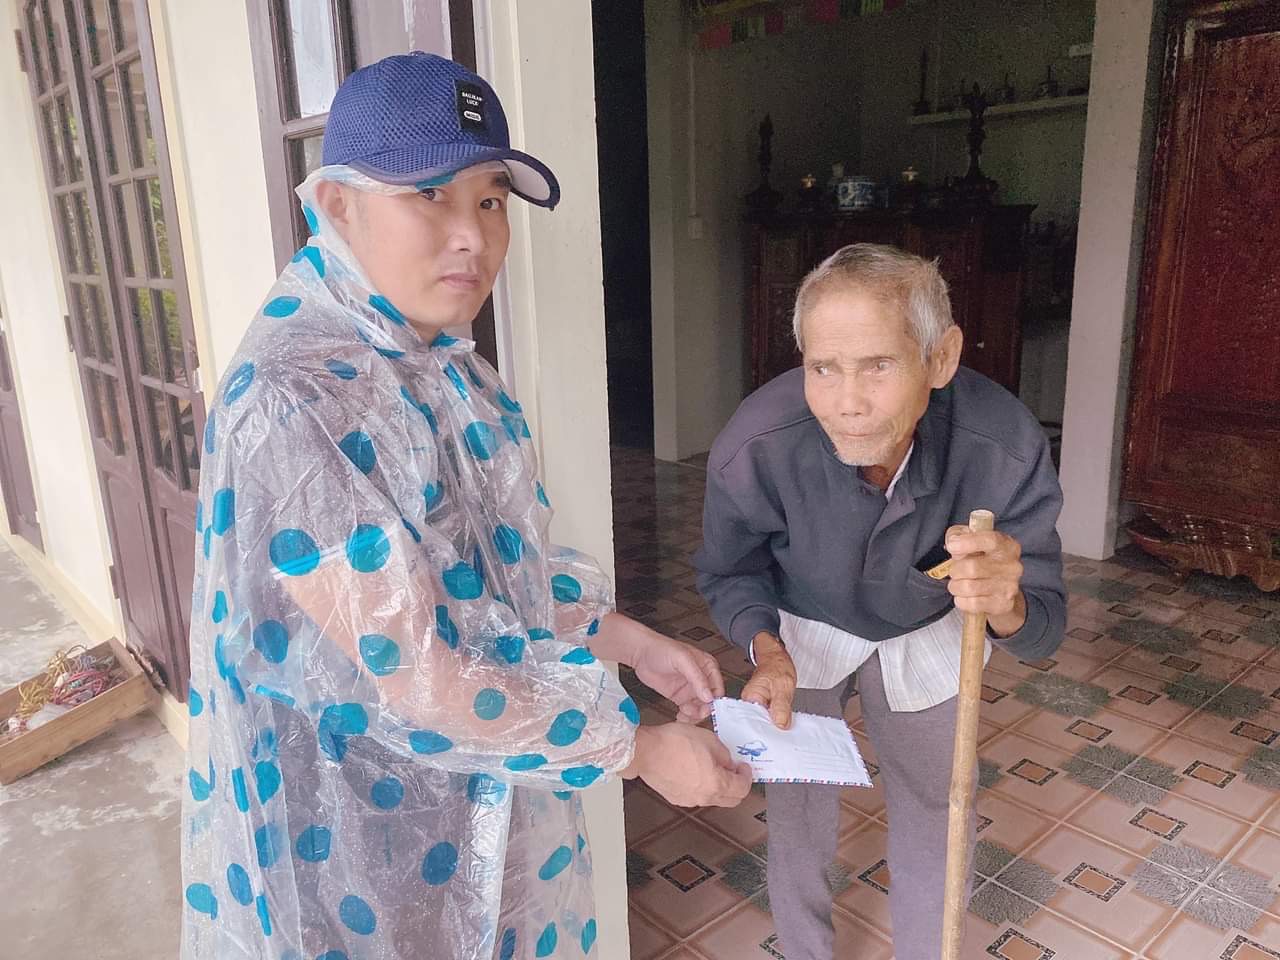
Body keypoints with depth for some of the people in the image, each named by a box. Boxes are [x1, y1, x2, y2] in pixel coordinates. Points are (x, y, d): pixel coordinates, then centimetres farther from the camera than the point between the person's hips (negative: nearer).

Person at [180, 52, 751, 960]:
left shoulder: (444, 367, -2)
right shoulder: (291, 405, -28)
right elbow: (406, 675, -28)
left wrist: (635, 643, 0)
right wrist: (639, 748, -20)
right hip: (374, 828, -7)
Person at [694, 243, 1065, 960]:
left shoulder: (1008, 450, -34)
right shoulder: (754, 447, -35)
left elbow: (1044, 629, -23)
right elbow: (729, 571, -13)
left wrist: (1007, 605, -47)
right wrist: (766, 649, -32)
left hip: (928, 637, 1)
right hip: (802, 630, 0)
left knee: (932, 822, 14)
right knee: (798, 820, 12)